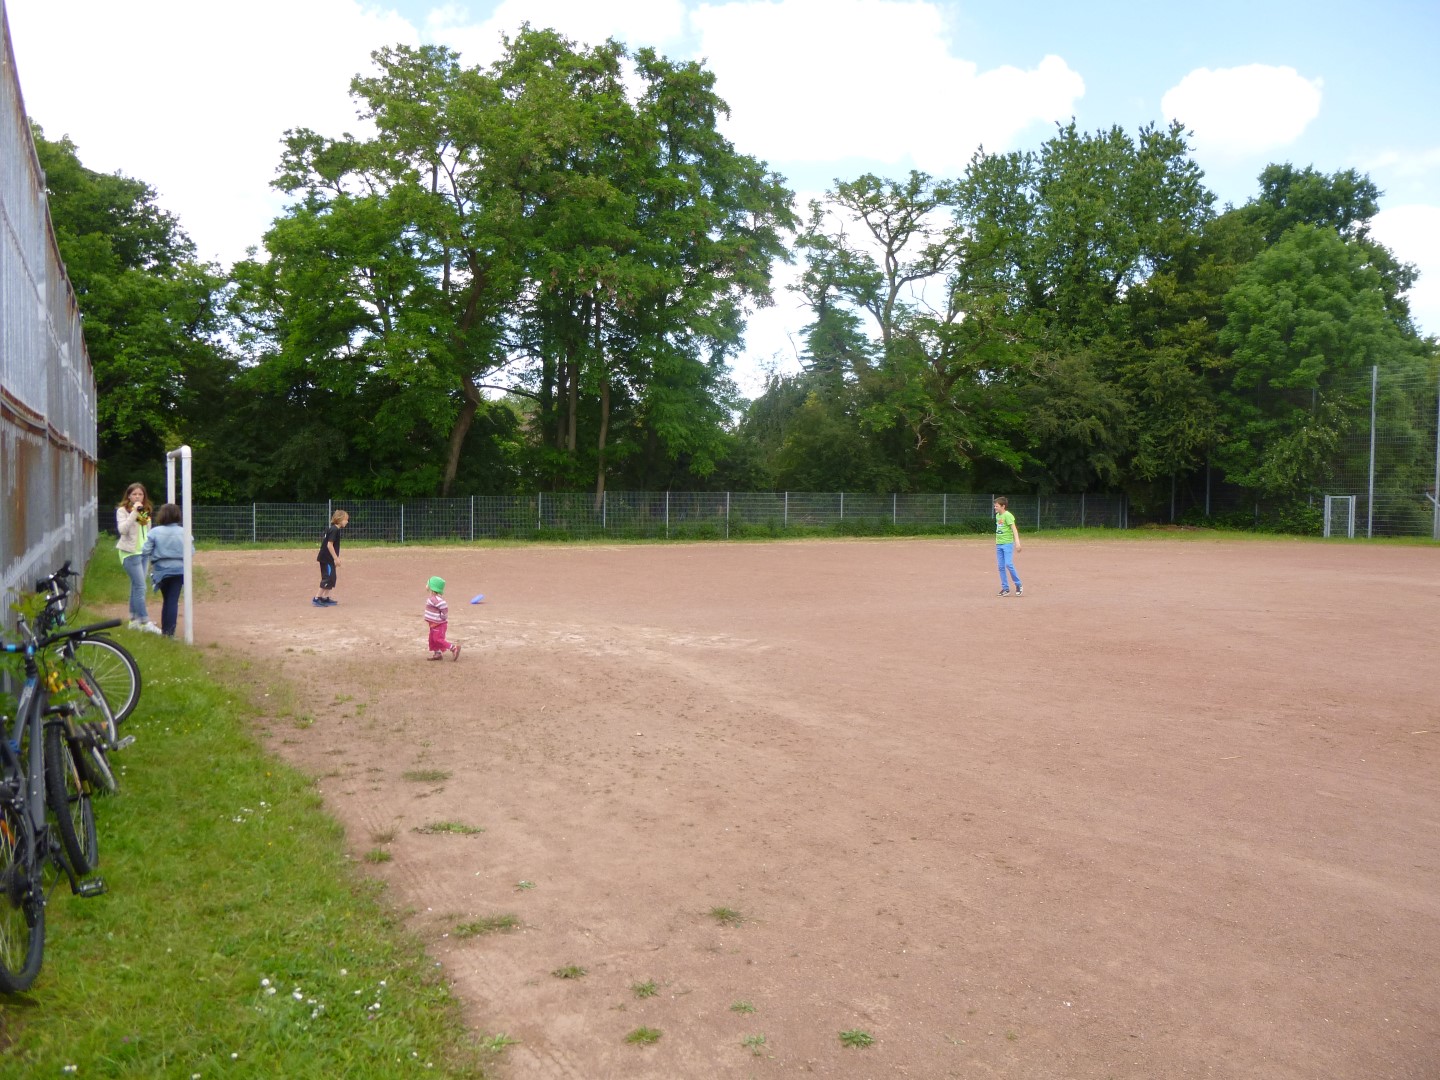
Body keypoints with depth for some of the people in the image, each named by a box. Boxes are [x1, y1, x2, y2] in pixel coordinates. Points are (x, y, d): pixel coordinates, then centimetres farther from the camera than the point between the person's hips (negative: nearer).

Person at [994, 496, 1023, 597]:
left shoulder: (1008, 515, -11)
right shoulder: (997, 516, 12)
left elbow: (1014, 528, -18)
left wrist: (1017, 542, -28)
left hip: (1008, 543, -8)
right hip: (999, 544, 8)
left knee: (1009, 564, -15)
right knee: (1001, 566, 5)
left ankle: (1018, 585, 0)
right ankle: (1005, 588, 11)